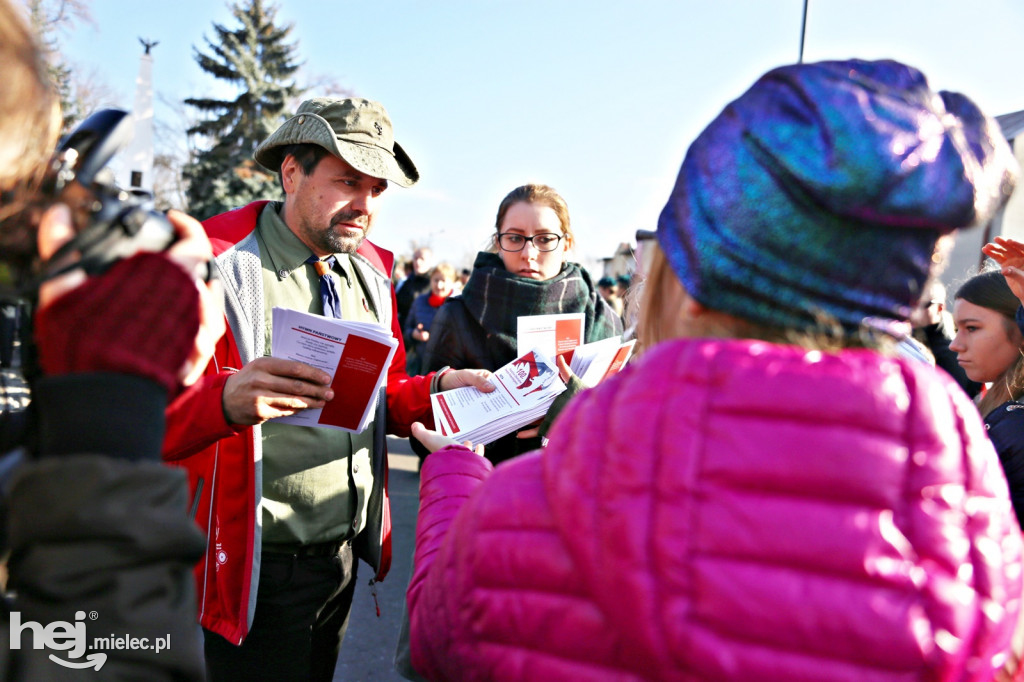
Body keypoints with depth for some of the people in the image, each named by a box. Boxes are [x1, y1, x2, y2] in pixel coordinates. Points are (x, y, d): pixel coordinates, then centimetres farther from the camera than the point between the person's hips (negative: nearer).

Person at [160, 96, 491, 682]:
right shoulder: (217, 262, -14)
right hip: (257, 570, -6)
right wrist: (227, 398, -39)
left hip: (346, 555, 7)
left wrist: (437, 390, -6)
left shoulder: (371, 271, 7)